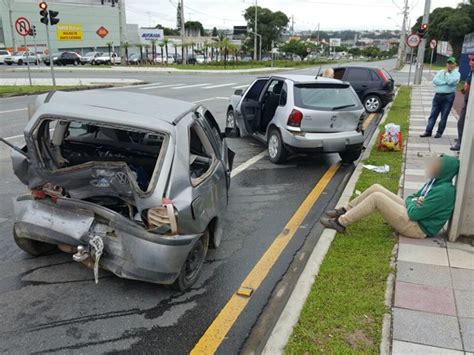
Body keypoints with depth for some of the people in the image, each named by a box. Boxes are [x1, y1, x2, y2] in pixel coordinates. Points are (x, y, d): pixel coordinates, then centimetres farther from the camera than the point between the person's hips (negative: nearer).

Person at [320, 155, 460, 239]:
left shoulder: (443, 191, -22)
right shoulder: (436, 181, 9)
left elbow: (414, 213, -25)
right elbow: (412, 197, 17)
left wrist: (412, 202, -4)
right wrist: (413, 201, -6)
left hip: (417, 227, -10)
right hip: (412, 212, 10)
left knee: (377, 197, -20)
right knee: (376, 188, 0)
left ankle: (340, 223, -14)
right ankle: (345, 212, 8)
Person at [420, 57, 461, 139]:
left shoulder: (456, 74, 2)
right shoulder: (441, 72, 13)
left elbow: (450, 81, -16)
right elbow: (435, 80, -3)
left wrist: (446, 73, -4)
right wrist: (445, 82, -11)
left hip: (448, 97, -4)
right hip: (438, 95, 4)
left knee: (444, 116, 1)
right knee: (433, 114, 3)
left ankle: (439, 132, 8)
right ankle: (428, 131, 5)